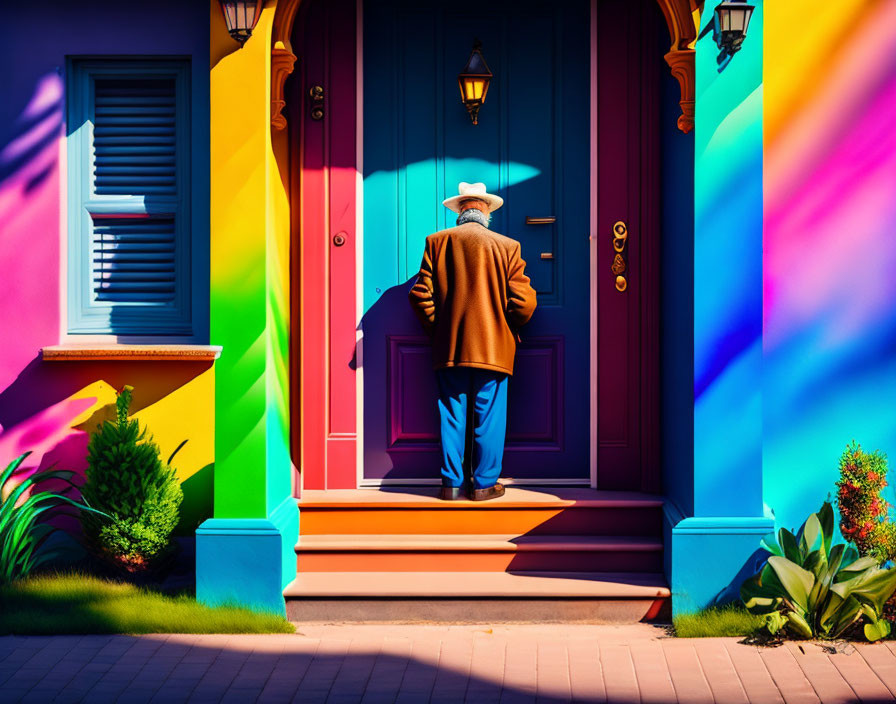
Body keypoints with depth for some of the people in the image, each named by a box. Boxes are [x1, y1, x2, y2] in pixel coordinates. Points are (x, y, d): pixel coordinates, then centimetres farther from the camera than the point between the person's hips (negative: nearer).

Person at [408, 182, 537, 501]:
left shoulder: (436, 242, 1)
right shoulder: (507, 246, -3)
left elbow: (421, 295, 0)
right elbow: (523, 302, -5)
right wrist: (509, 329, 15)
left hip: (449, 347, 2)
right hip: (493, 347, -2)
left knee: (452, 417, 8)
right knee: (489, 416, 5)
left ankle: (451, 483, 12)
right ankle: (484, 484, 10)